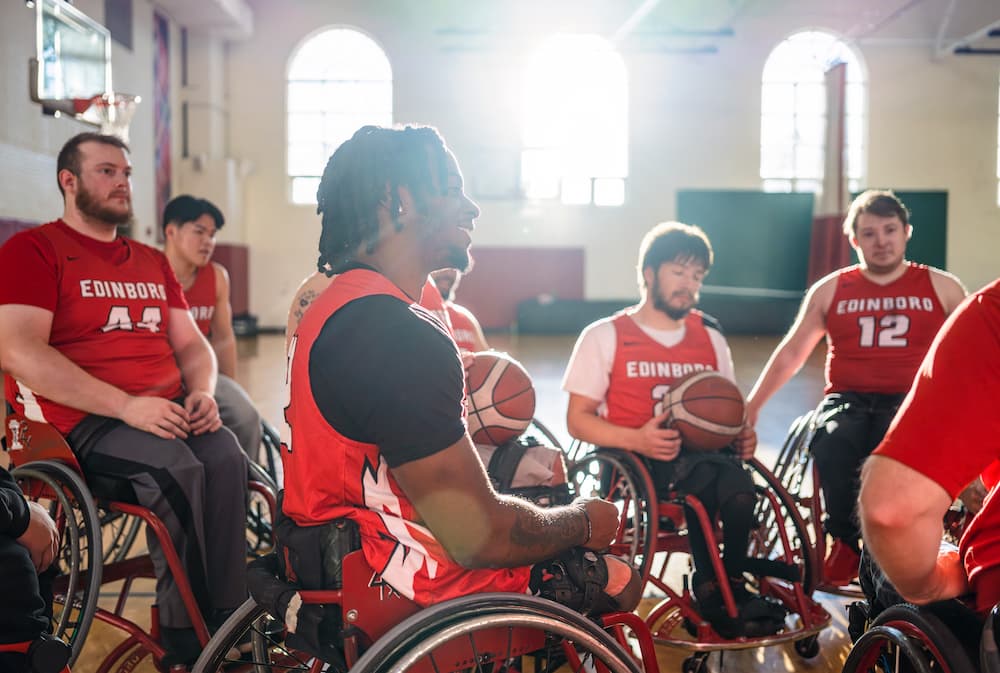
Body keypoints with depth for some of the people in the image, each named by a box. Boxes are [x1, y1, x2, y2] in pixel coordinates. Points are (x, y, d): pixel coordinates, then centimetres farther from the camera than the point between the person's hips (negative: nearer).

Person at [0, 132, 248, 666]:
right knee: (177, 467, -31)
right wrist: (126, 405, -21)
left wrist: (201, 393, -5)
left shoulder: (152, 261, 21)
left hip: (166, 409, 5)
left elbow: (191, 344, 20)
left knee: (226, 458, -24)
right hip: (83, 418, -5)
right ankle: (185, 642, -17)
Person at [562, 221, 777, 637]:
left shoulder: (709, 336, 17)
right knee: (702, 475, -34)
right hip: (631, 462, -3)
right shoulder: (605, 336, 2)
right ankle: (713, 584, -15)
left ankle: (728, 584, -11)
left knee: (736, 481, -32)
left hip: (703, 453, 4)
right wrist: (637, 439, -19)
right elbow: (578, 419, -2)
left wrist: (742, 435, -5)